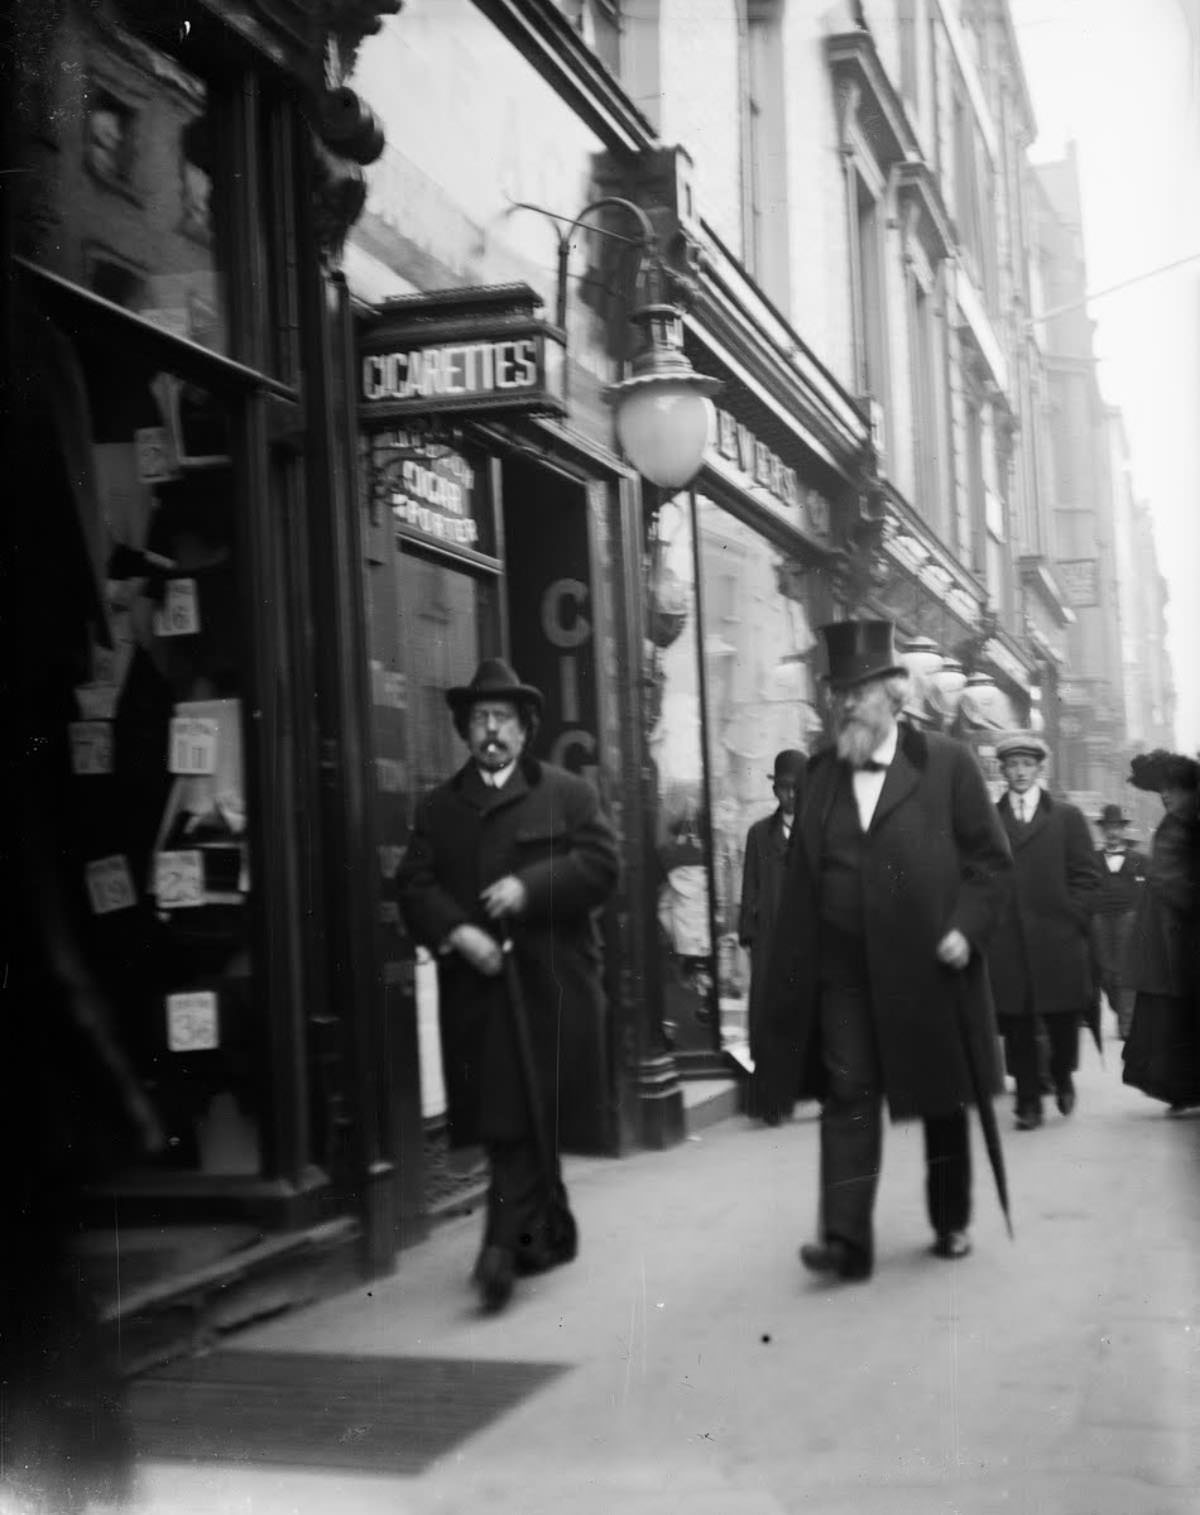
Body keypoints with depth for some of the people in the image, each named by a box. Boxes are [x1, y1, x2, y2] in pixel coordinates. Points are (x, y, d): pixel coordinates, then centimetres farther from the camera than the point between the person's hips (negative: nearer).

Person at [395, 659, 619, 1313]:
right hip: (475, 987, 3)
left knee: (527, 1116, -10)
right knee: (504, 1120, 7)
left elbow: (600, 865, -3)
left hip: (550, 983, -3)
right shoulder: (438, 807, 15)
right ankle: (551, 1234, 22)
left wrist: (529, 887, -15)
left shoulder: (568, 793, 8)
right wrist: (456, 932, -13)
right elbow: (414, 886, 5)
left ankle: (505, 1243, -11)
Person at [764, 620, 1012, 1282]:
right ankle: (846, 1237, -7)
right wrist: (790, 972, 5)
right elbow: (800, 877, 10)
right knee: (847, 1096, -6)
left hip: (928, 967, -2)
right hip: (843, 970, 2)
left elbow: (991, 859, -1)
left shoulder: (947, 762, -2)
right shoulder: (820, 774, 8)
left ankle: (951, 1222, 28)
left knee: (943, 1099, 11)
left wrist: (965, 928, -14)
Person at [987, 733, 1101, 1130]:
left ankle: (1062, 1076, 32)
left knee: (1062, 1018, 5)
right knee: (1016, 1024, -1)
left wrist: (1072, 919, -3)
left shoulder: (1067, 817, 8)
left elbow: (1087, 876, 6)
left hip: (1058, 940, 0)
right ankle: (1028, 1101, 6)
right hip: (1005, 944, 0)